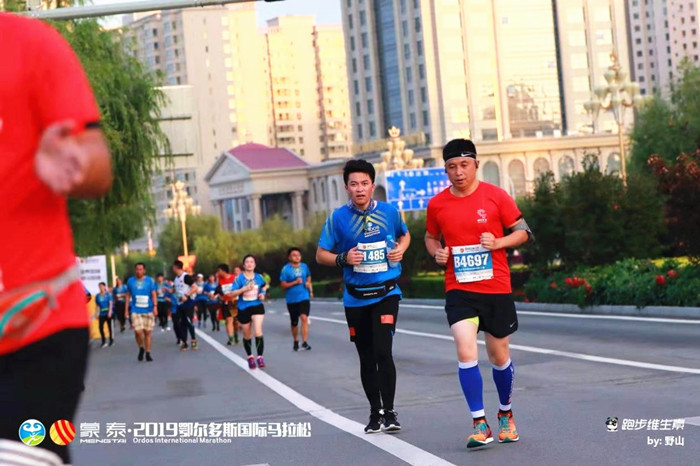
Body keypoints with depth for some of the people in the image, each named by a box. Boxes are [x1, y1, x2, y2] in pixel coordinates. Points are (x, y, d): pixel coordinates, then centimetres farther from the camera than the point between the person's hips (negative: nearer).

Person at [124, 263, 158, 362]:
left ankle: (148, 353, 15)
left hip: (148, 310, 0)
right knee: (138, 331, -13)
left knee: (147, 332, 3)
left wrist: (155, 306, -10)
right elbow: (128, 295, 12)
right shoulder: (130, 281, 6)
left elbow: (153, 294, 2)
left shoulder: (149, 280, 3)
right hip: (136, 310, 0)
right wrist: (126, 309, 10)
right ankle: (141, 348, 14)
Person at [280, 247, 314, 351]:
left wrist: (310, 290, 5)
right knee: (294, 322, 10)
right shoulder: (286, 269, -9)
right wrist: (295, 282, -21)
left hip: (304, 297, 1)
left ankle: (305, 342, -20)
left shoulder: (304, 266, 3)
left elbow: (308, 278, 20)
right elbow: (283, 285, -9)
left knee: (304, 317, -19)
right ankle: (296, 342, 31)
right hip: (292, 299, -1)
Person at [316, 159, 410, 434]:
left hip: (386, 294, -1)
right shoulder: (337, 218, -4)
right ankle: (375, 412, 24)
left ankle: (389, 412, -5)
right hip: (356, 298, 1)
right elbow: (321, 255, 0)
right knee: (366, 359, 9)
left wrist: (401, 249, -2)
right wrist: (343, 258, -18)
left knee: (383, 351, -16)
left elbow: (405, 234, 19)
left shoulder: (389, 212, -1)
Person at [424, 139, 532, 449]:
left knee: (499, 356, 11)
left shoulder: (496, 196, -5)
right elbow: (431, 237, 17)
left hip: (496, 289, 0)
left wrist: (498, 243, -17)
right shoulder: (437, 204, 1)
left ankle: (505, 415, 35)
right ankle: (480, 424, -12)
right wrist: (437, 252, -5)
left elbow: (522, 231, 1)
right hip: (459, 290, 1)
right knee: (465, 351, -18)